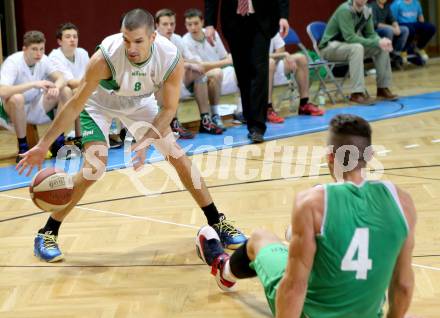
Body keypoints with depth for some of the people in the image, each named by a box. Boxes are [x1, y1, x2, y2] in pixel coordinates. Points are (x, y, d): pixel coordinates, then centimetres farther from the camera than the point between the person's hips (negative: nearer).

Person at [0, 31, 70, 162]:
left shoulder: (43, 60, -6)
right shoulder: (12, 62, -23)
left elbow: (60, 78, -10)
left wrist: (56, 87, -35)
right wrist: (34, 84, -43)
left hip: (36, 107, 6)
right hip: (12, 109, -6)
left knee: (64, 91, -12)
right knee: (16, 98, -38)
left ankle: (58, 144, -7)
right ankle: (23, 148, -23)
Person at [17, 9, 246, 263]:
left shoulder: (172, 59, -32)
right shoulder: (105, 57, -38)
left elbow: (169, 109, -18)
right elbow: (76, 103, -30)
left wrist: (145, 142, -32)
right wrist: (43, 145, -30)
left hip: (140, 102, 3)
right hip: (100, 103, -3)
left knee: (178, 156, -2)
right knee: (95, 167, -19)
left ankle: (217, 222, 13)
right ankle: (47, 234, -5)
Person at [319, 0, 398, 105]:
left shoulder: (367, 11, -2)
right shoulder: (345, 10, -25)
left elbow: (370, 34, 3)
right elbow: (350, 37, -31)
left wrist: (381, 41, -20)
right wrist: (377, 43, -32)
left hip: (350, 45, 8)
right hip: (330, 47, -8)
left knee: (382, 48, -5)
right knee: (357, 47, -36)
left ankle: (383, 88, 1)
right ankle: (357, 93, -35)